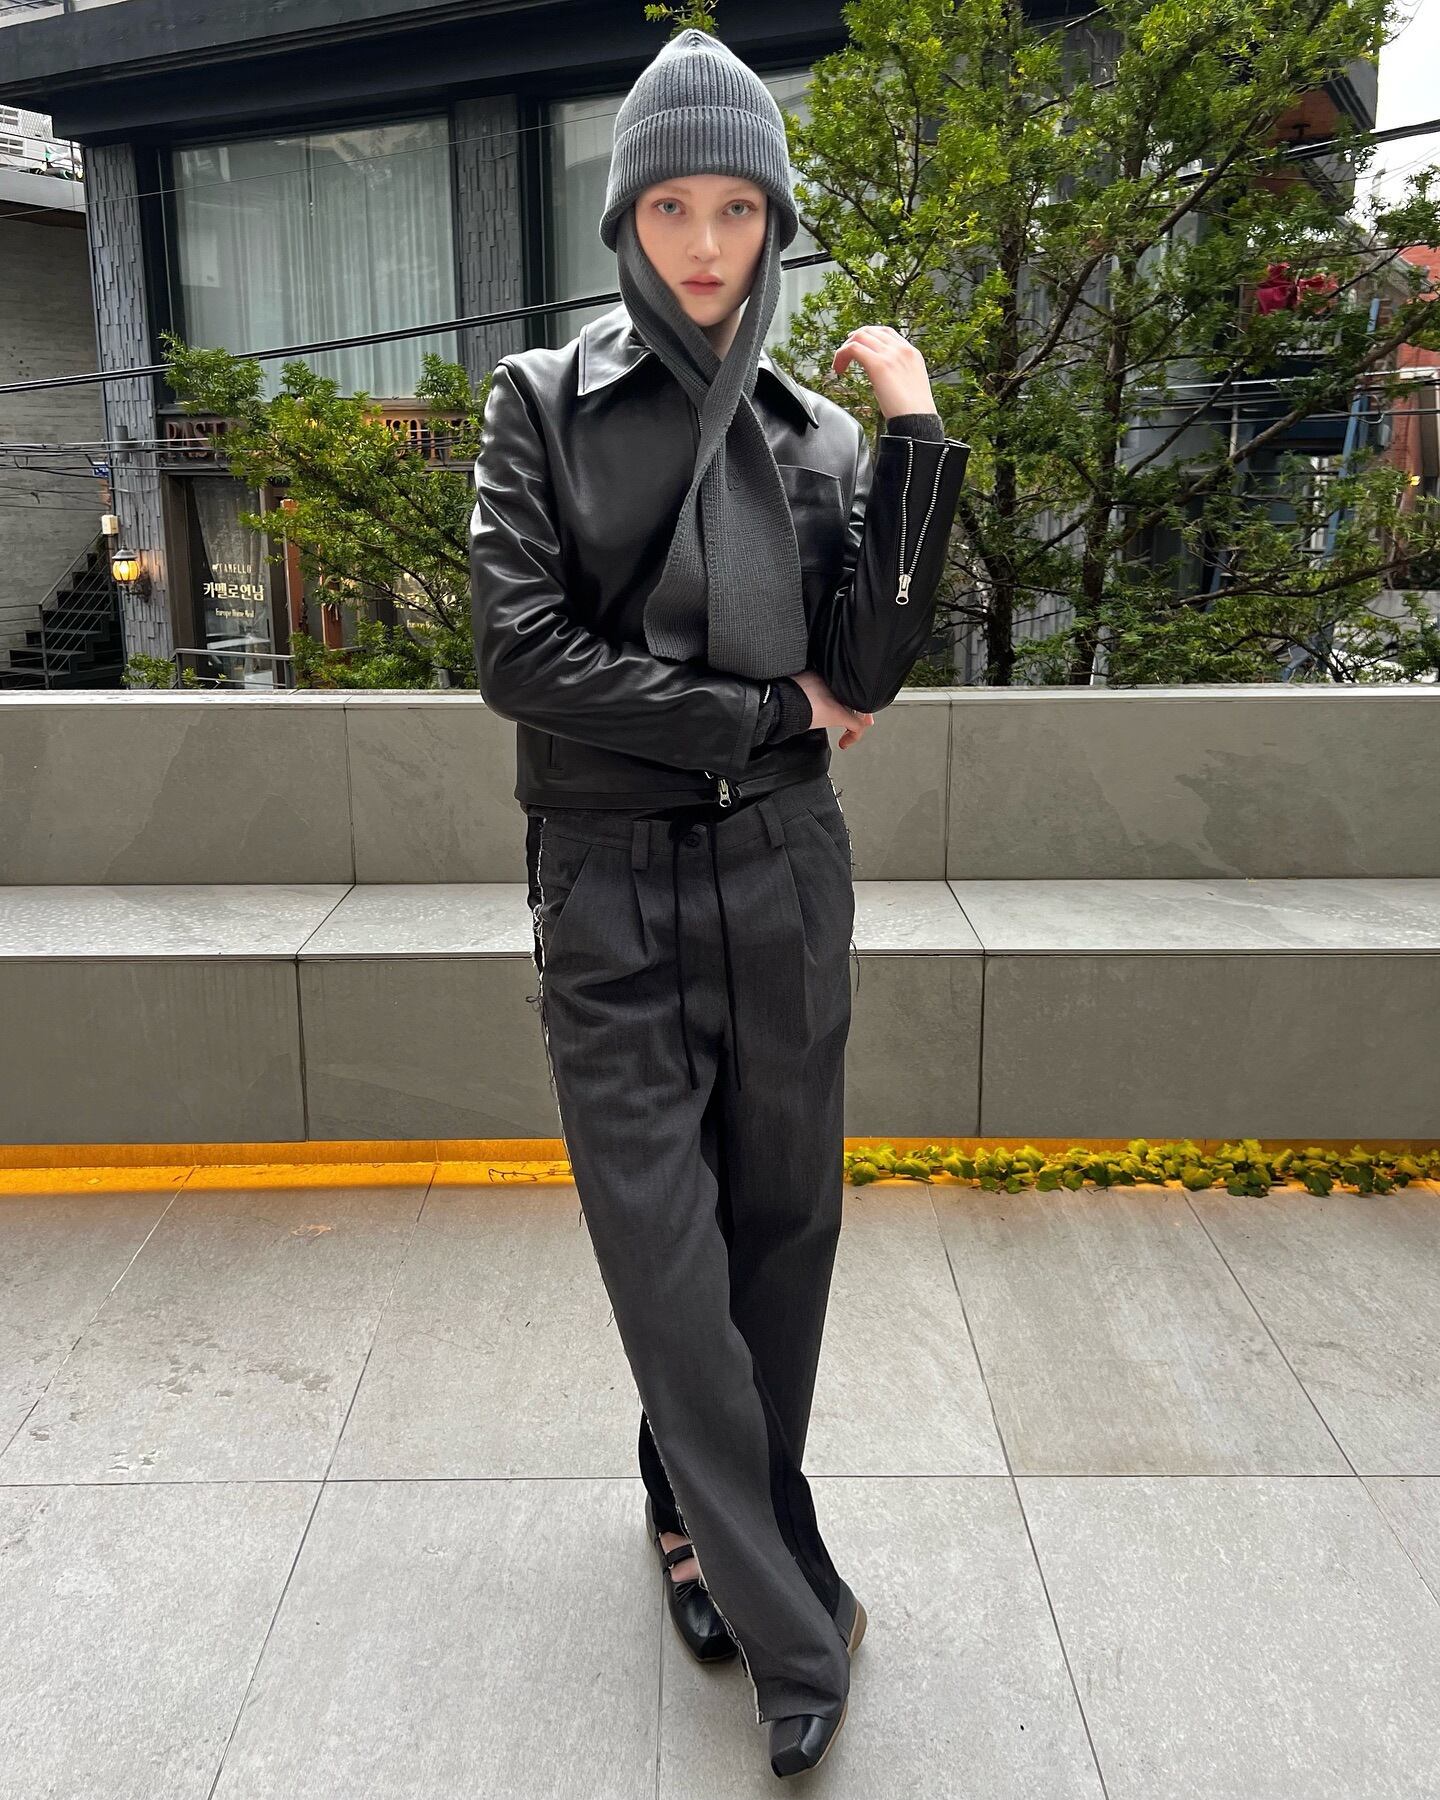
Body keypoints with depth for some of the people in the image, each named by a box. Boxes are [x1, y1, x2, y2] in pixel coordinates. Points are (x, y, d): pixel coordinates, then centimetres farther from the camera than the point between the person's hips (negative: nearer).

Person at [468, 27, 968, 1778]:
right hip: (609, 888, -2)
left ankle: (703, 1506, 35)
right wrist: (769, 715, -8)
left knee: (780, 1223, 9)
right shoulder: (544, 402, 1)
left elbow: (871, 668, -5)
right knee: (667, 1255, 0)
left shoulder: (818, 435, 8)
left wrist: (913, 433, -8)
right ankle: (791, 1628, 17)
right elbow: (521, 652, -11)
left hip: (782, 878, 3)